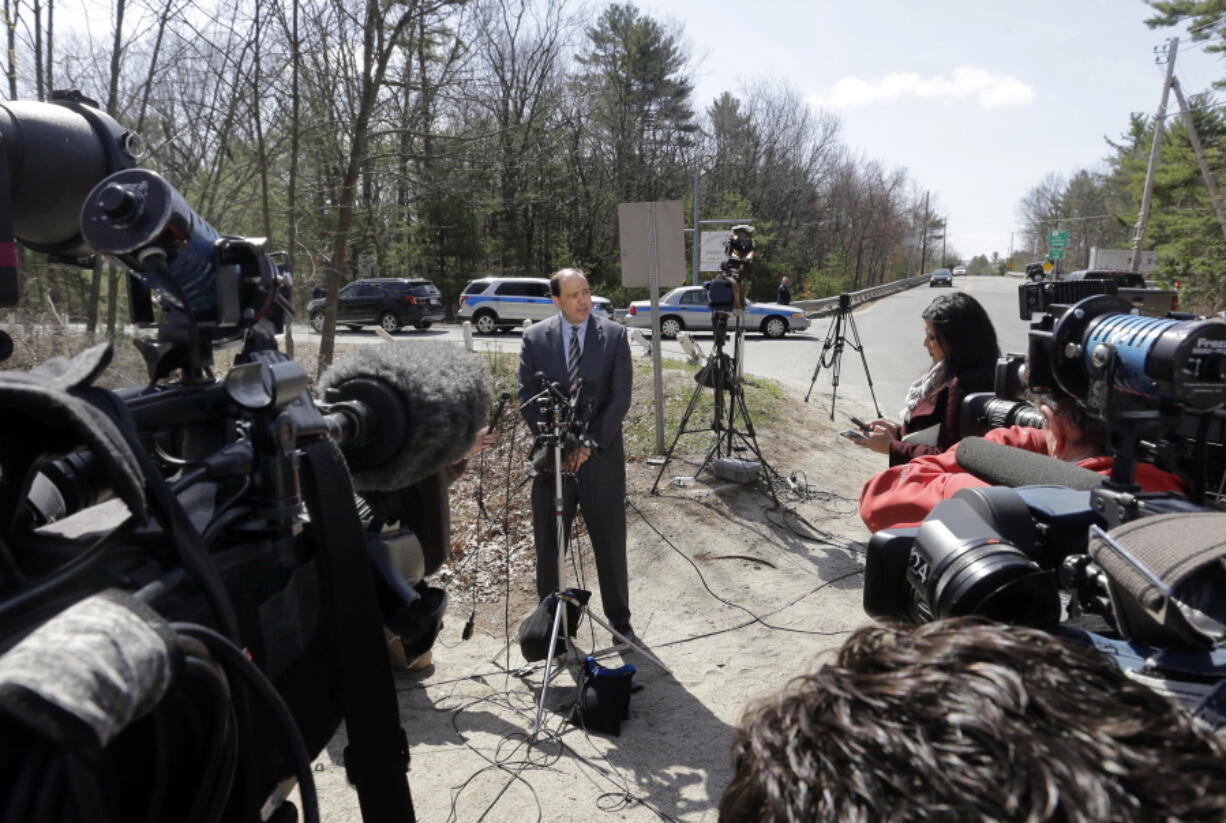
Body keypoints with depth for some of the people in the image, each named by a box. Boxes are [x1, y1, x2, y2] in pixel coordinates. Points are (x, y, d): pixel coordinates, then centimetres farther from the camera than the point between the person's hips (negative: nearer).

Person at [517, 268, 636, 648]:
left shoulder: (614, 335, -1)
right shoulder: (535, 337, 2)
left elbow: (620, 398, -4)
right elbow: (527, 397, 1)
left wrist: (590, 443, -13)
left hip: (601, 456, -1)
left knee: (611, 543, 8)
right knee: (548, 544, 7)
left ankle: (620, 621, 23)